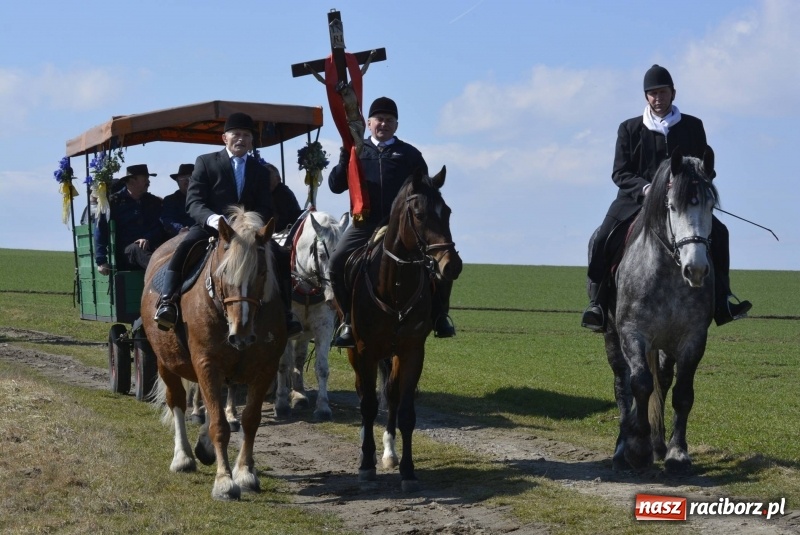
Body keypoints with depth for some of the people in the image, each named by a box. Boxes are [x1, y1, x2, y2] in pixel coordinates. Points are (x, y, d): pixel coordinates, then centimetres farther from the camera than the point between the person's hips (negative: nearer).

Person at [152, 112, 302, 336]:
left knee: (279, 256, -21)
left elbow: (265, 209, 6)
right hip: (209, 226, -2)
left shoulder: (260, 171, 16)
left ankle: (284, 314, -17)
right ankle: (167, 303, -34)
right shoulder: (205, 162, 8)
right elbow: (193, 202, -2)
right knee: (184, 247, -31)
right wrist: (211, 218, -25)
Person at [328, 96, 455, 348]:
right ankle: (349, 319, -7)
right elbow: (335, 185, 8)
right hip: (365, 223, 0)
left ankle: (439, 315, 5)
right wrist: (346, 156, -7)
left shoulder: (409, 154, 13)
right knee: (338, 261, -22)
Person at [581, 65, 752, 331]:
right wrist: (645, 188, -18)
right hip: (637, 199, -1)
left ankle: (722, 299, -11)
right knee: (603, 239, -24)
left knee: (717, 233, -19)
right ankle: (598, 303, -15)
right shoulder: (630, 129, 6)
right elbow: (619, 173, 1)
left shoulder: (693, 127, 8)